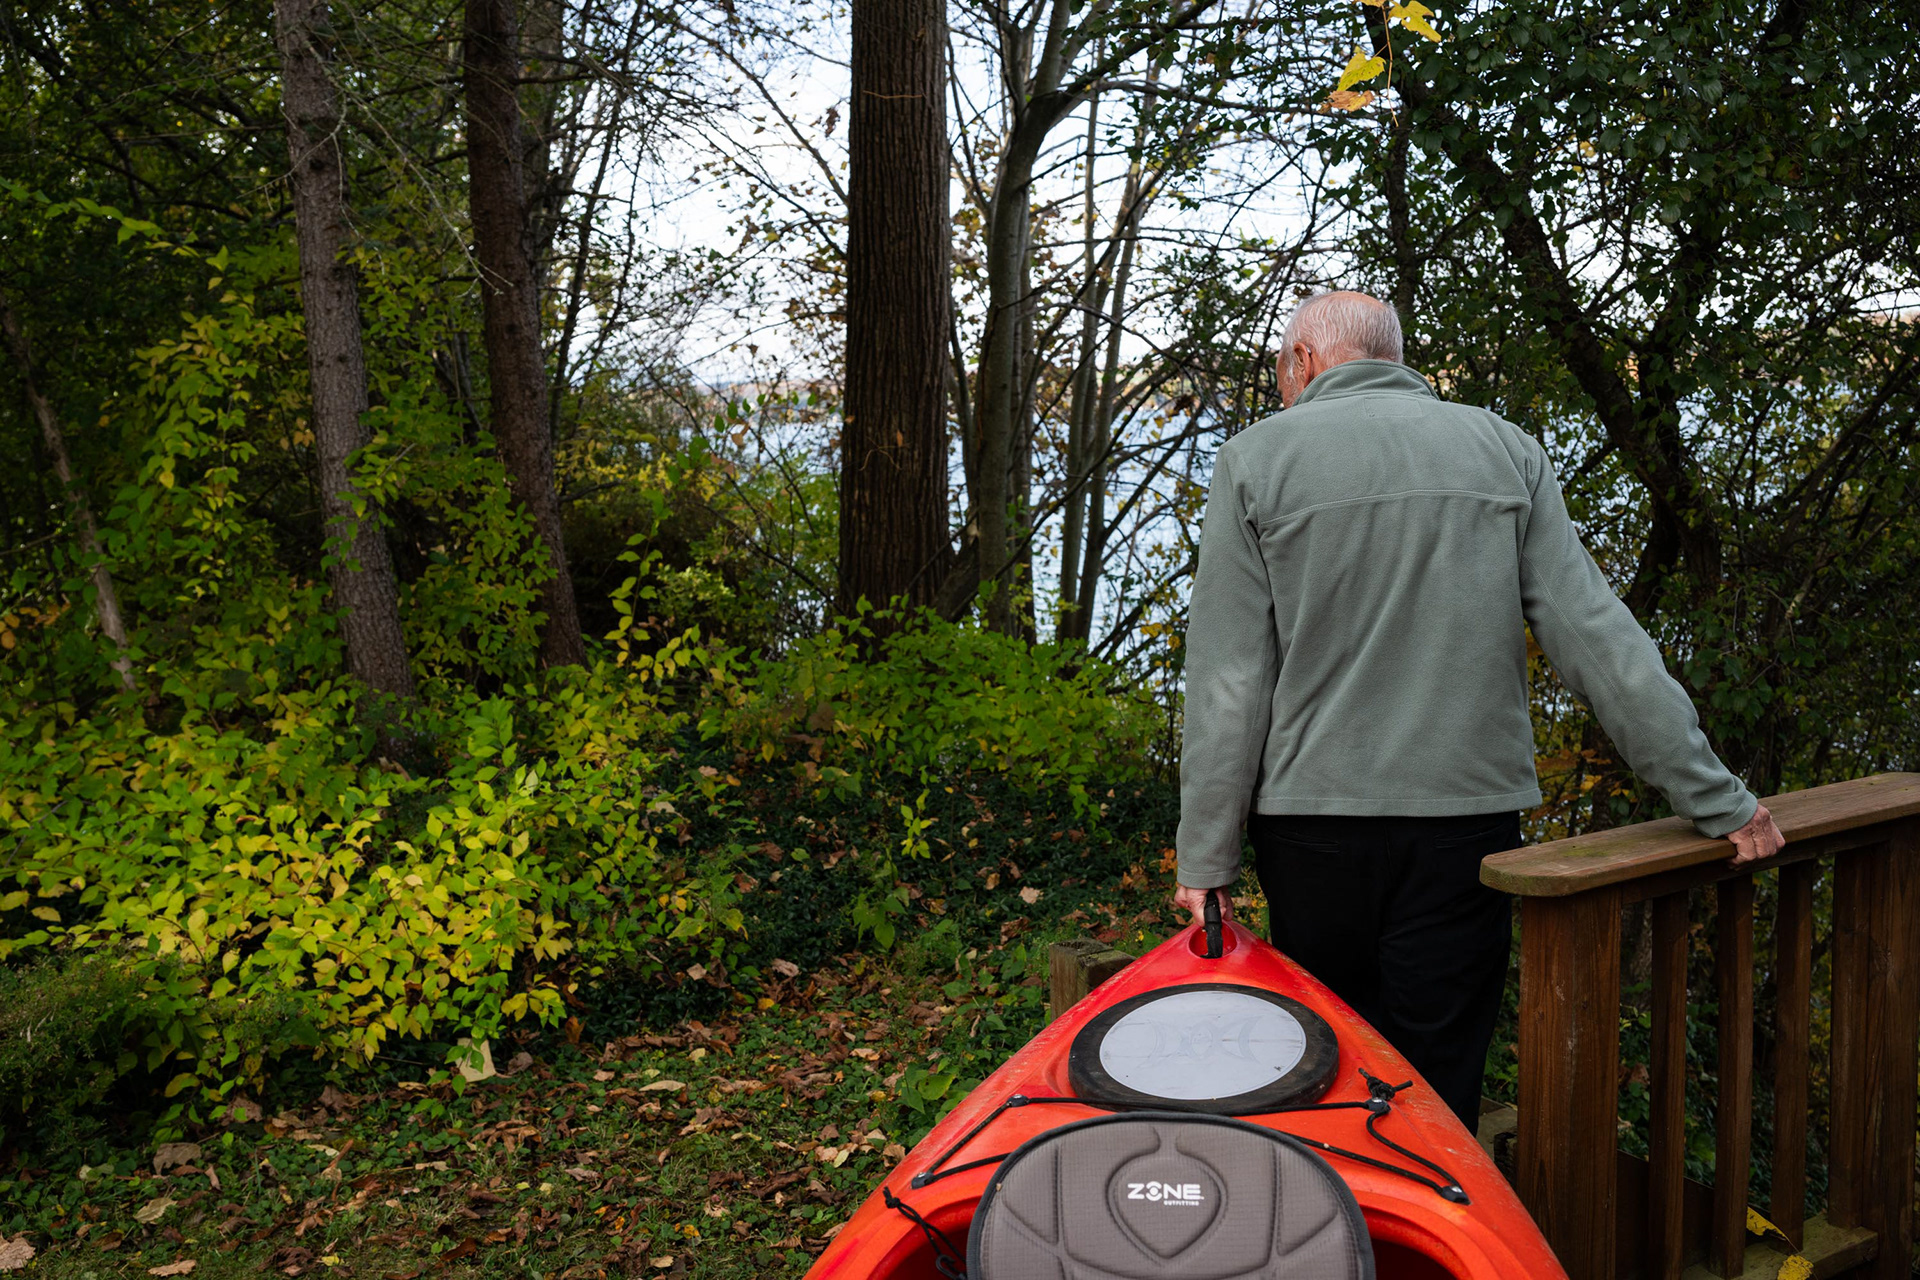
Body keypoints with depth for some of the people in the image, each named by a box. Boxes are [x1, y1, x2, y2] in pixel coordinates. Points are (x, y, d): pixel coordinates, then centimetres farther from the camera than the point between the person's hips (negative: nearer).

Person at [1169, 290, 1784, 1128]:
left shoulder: (1255, 459, 1)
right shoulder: (1504, 451, 8)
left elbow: (1228, 681, -4)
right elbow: (1598, 638, 2)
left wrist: (1205, 857, 0)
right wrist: (1715, 799, 7)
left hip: (1311, 825, -1)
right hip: (1467, 821, 1)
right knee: (1439, 1099, 6)